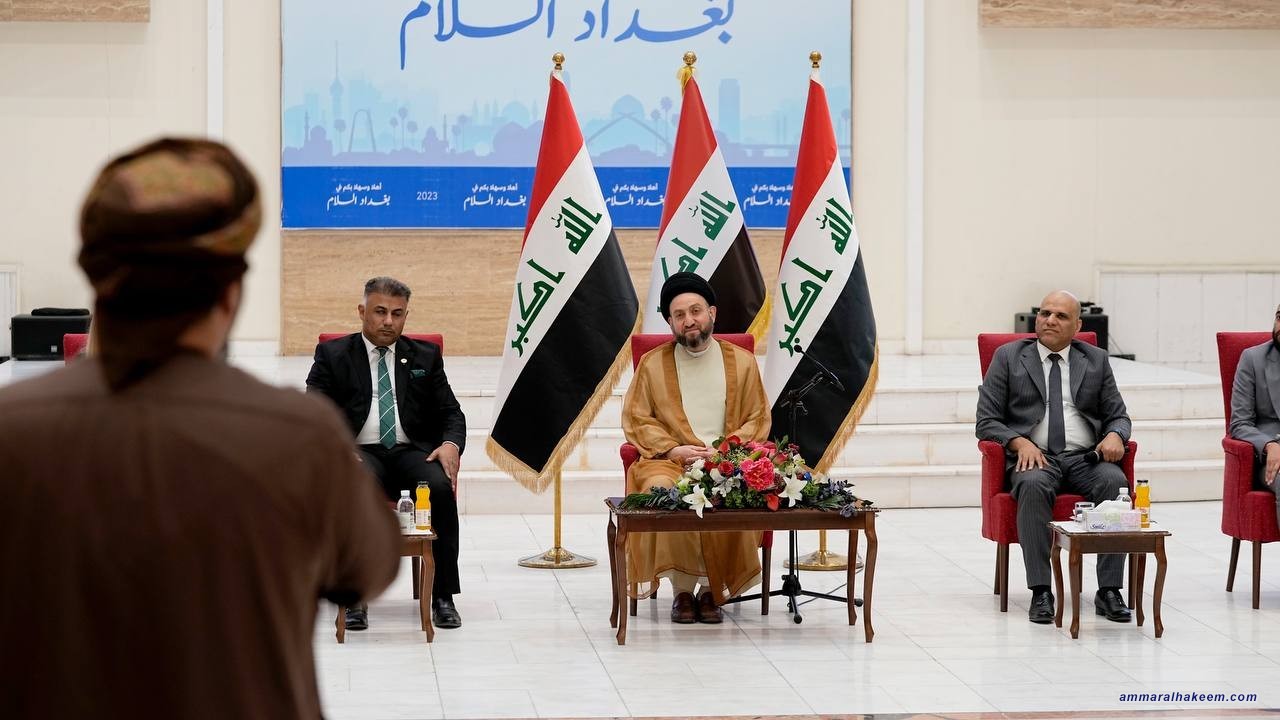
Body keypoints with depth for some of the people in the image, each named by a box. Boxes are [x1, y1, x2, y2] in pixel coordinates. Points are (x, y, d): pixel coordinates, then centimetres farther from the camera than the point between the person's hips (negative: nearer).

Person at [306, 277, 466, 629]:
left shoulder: (426, 356, 18)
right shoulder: (332, 355, 12)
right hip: (359, 452, -2)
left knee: (441, 487, -32)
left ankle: (443, 597, -25)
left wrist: (451, 444, -9)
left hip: (412, 451, 2)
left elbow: (451, 413, 15)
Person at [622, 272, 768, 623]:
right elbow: (635, 419, 7)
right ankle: (682, 590, -20)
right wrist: (674, 450, -10)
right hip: (669, 461, 0)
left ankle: (712, 590, -16)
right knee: (662, 491, -35)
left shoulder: (741, 362, 13)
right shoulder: (652, 364, 11)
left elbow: (757, 419, 10)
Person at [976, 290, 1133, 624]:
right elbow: (986, 421, 5)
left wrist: (1115, 435, -9)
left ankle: (1109, 591, -30)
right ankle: (1040, 592, -35)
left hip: (1085, 458, 2)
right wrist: (1020, 442, -15)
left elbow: (1118, 416, 17)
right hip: (1034, 458, -2)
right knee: (1033, 485, -37)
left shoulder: (1096, 360, 16)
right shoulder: (1009, 357, 10)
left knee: (1115, 482, -31)